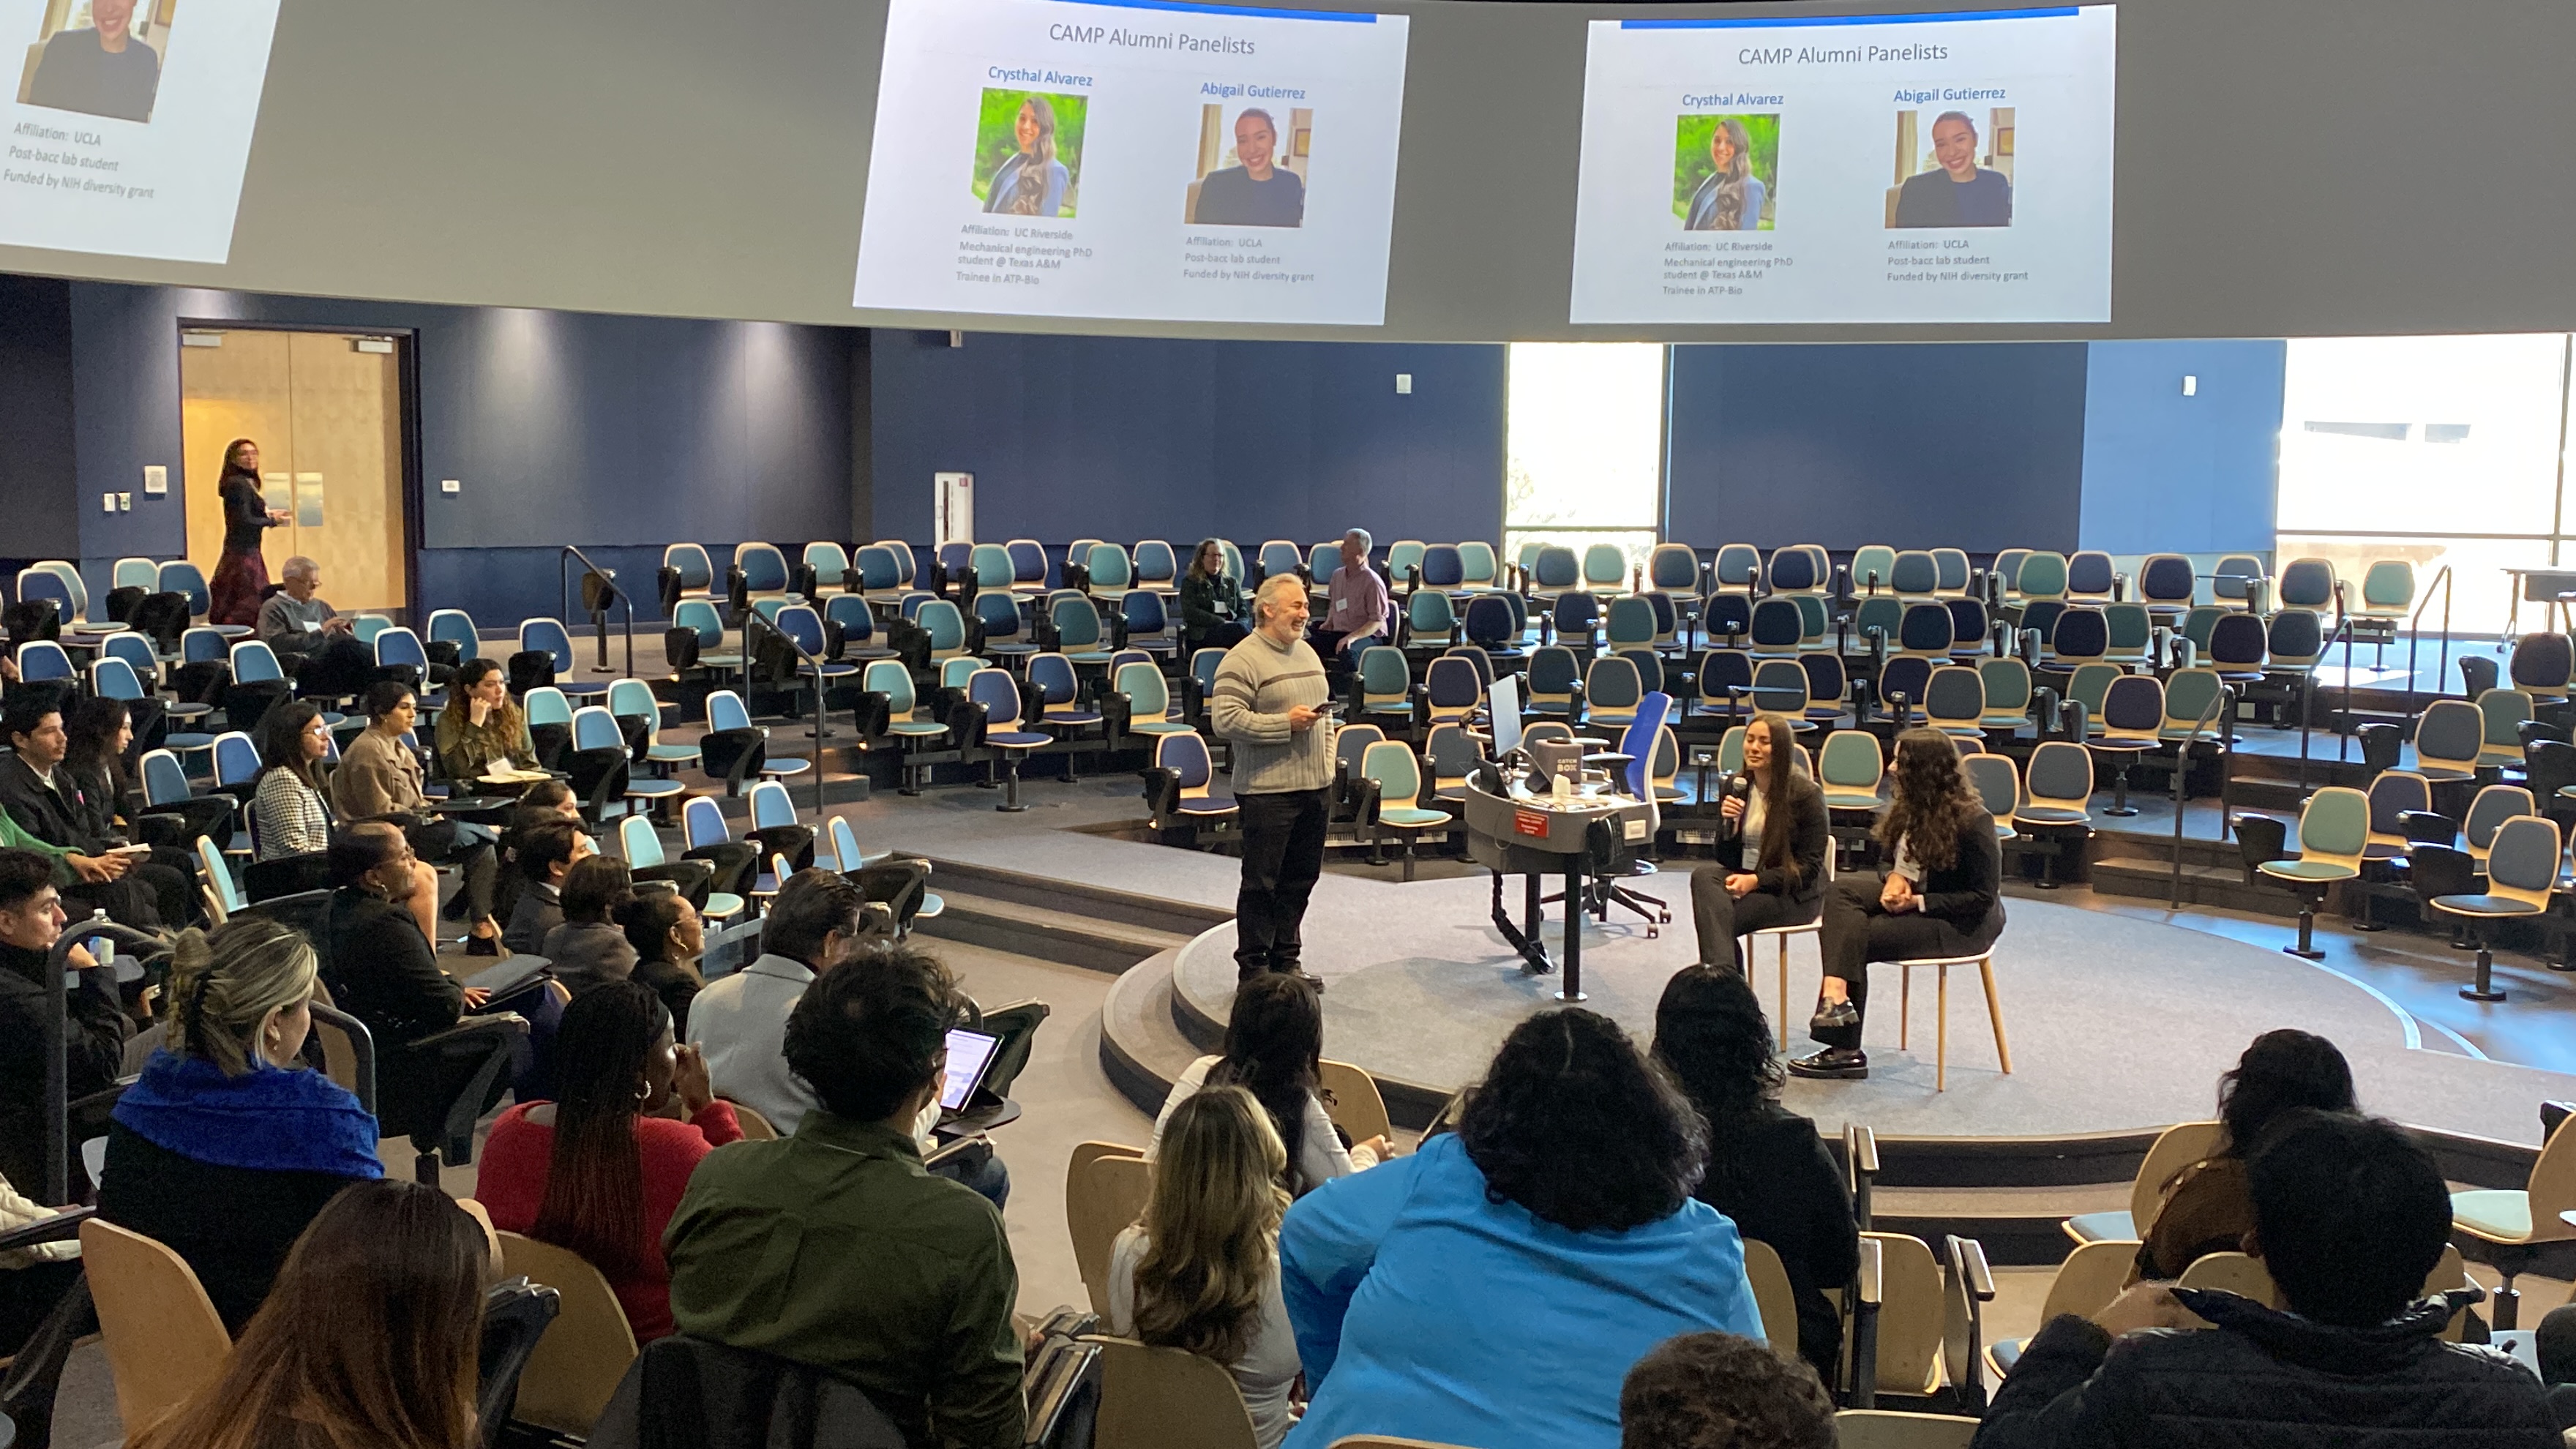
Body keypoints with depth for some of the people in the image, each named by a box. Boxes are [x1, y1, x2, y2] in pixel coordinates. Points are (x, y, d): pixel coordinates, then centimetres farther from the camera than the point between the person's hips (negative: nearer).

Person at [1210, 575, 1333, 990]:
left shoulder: (1307, 653, 15)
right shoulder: (1242, 660, -11)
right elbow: (1225, 720, -20)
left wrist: (1326, 762, 14)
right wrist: (1286, 724, -18)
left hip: (1312, 785, 8)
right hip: (1267, 789, -8)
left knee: (1300, 878, 13)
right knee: (1262, 881, -1)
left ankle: (1286, 959, 25)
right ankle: (1253, 967, 8)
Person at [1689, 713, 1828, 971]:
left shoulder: (1806, 795, -9)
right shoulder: (1736, 787, 7)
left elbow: (1809, 867, -10)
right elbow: (1725, 859, 8)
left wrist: (1756, 880, -21)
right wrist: (1729, 825, -14)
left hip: (1795, 893, -5)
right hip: (1745, 879, 5)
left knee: (1717, 916, -31)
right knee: (1703, 876, -30)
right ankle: (1721, 976, -40)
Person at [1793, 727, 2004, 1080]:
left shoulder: (1972, 821, -22)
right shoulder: (1913, 808, 1)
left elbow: (1983, 899, -20)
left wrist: (1917, 902, -23)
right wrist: (1897, 876, -9)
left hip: (1963, 923, -8)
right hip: (1914, 894, 8)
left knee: (1857, 938, -19)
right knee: (1841, 891, -15)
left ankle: (1846, 1051, -11)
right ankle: (1837, 996, -29)